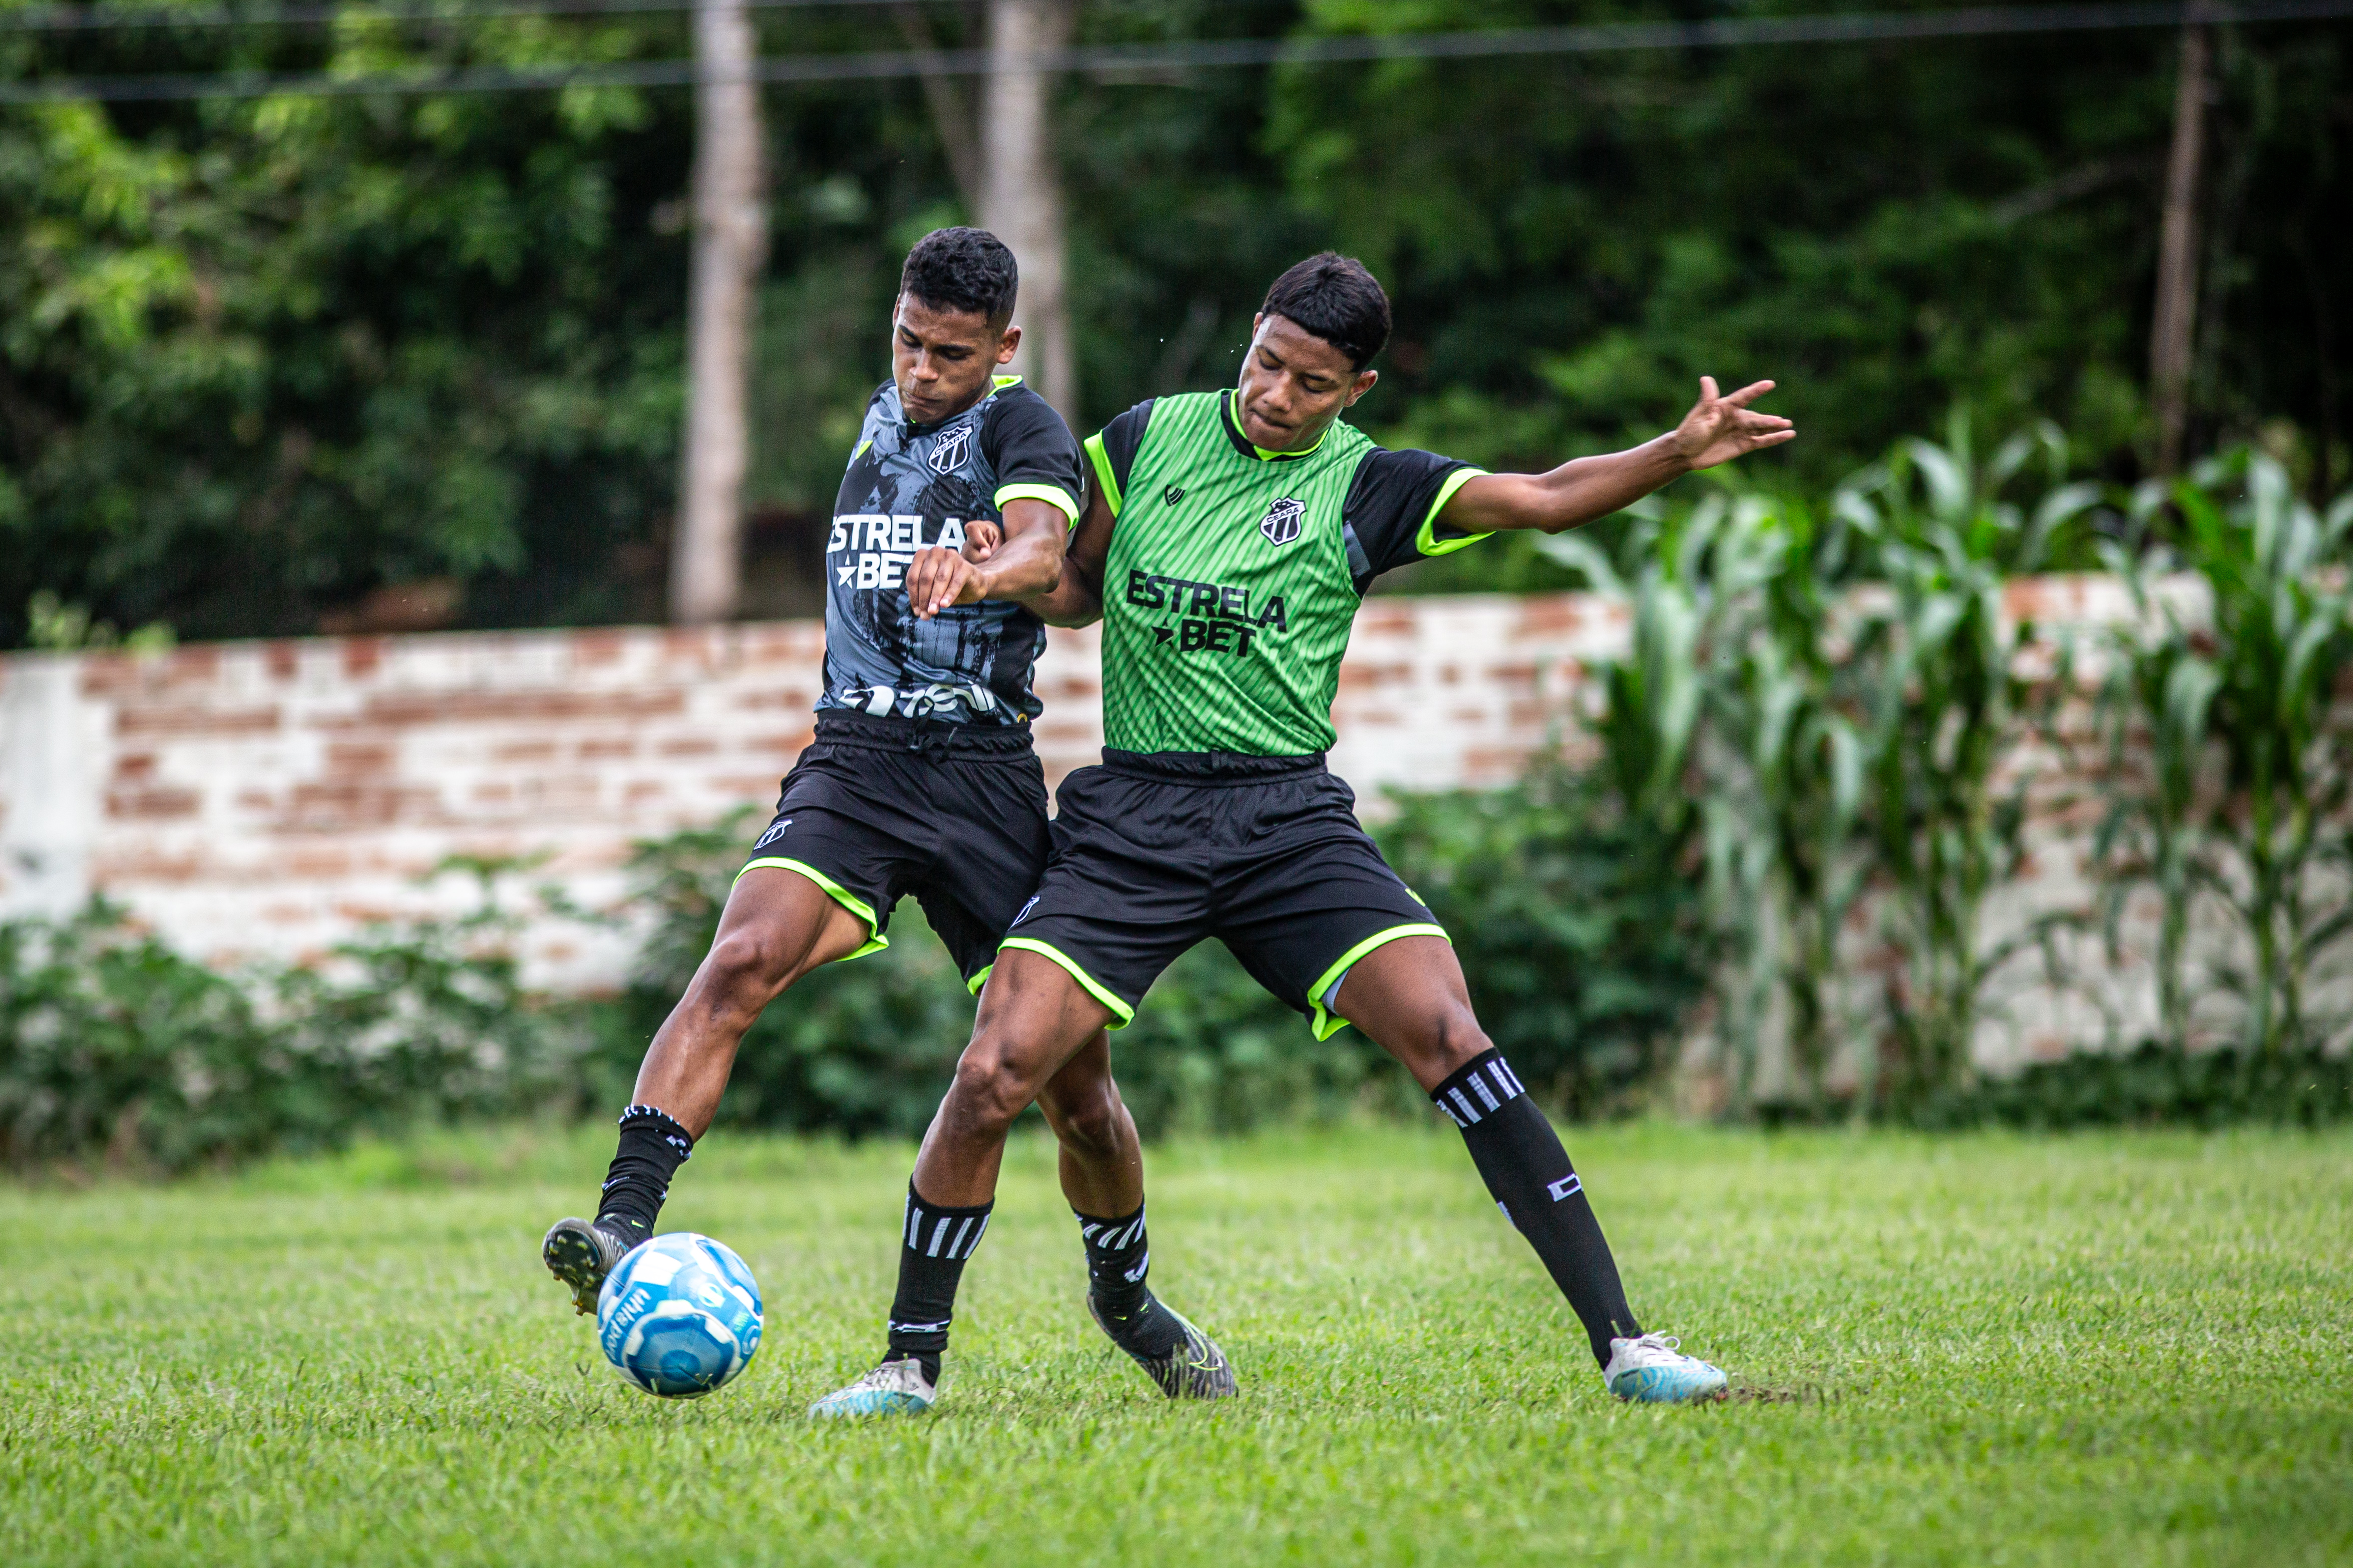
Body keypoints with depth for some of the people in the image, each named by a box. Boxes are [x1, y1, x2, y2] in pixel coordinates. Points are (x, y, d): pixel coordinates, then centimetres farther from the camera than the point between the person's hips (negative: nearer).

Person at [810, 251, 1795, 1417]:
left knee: (1447, 1036, -19)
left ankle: (1619, 1342, -15)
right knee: (993, 1077, -13)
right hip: (1131, 815, 1)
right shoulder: (1146, 438, 9)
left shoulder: (1365, 489, 2)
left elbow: (1543, 499, -8)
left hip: (1288, 816, -1)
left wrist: (1678, 454, -25)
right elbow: (1075, 592, 21)